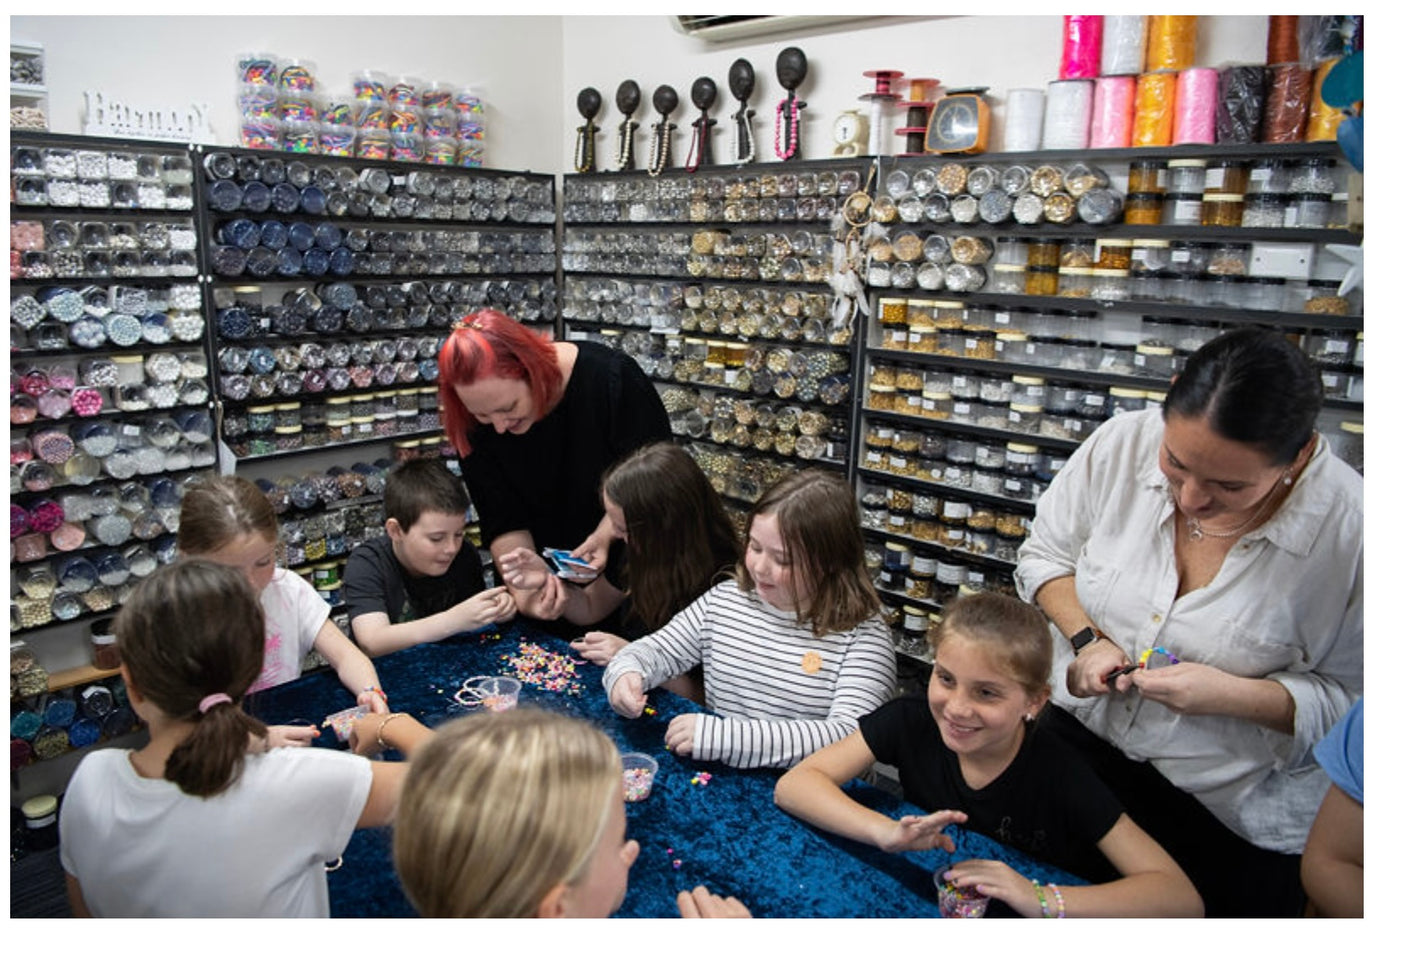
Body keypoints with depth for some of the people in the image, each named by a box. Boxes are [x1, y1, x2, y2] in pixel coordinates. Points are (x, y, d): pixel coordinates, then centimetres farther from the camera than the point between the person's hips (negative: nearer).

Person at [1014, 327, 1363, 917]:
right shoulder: (1123, 443, -15)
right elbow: (1044, 554, 1)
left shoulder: (1347, 529, -22)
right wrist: (1086, 638, -14)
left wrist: (1234, 695, -27)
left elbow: (1350, 698, -12)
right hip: (1076, 740, 3)